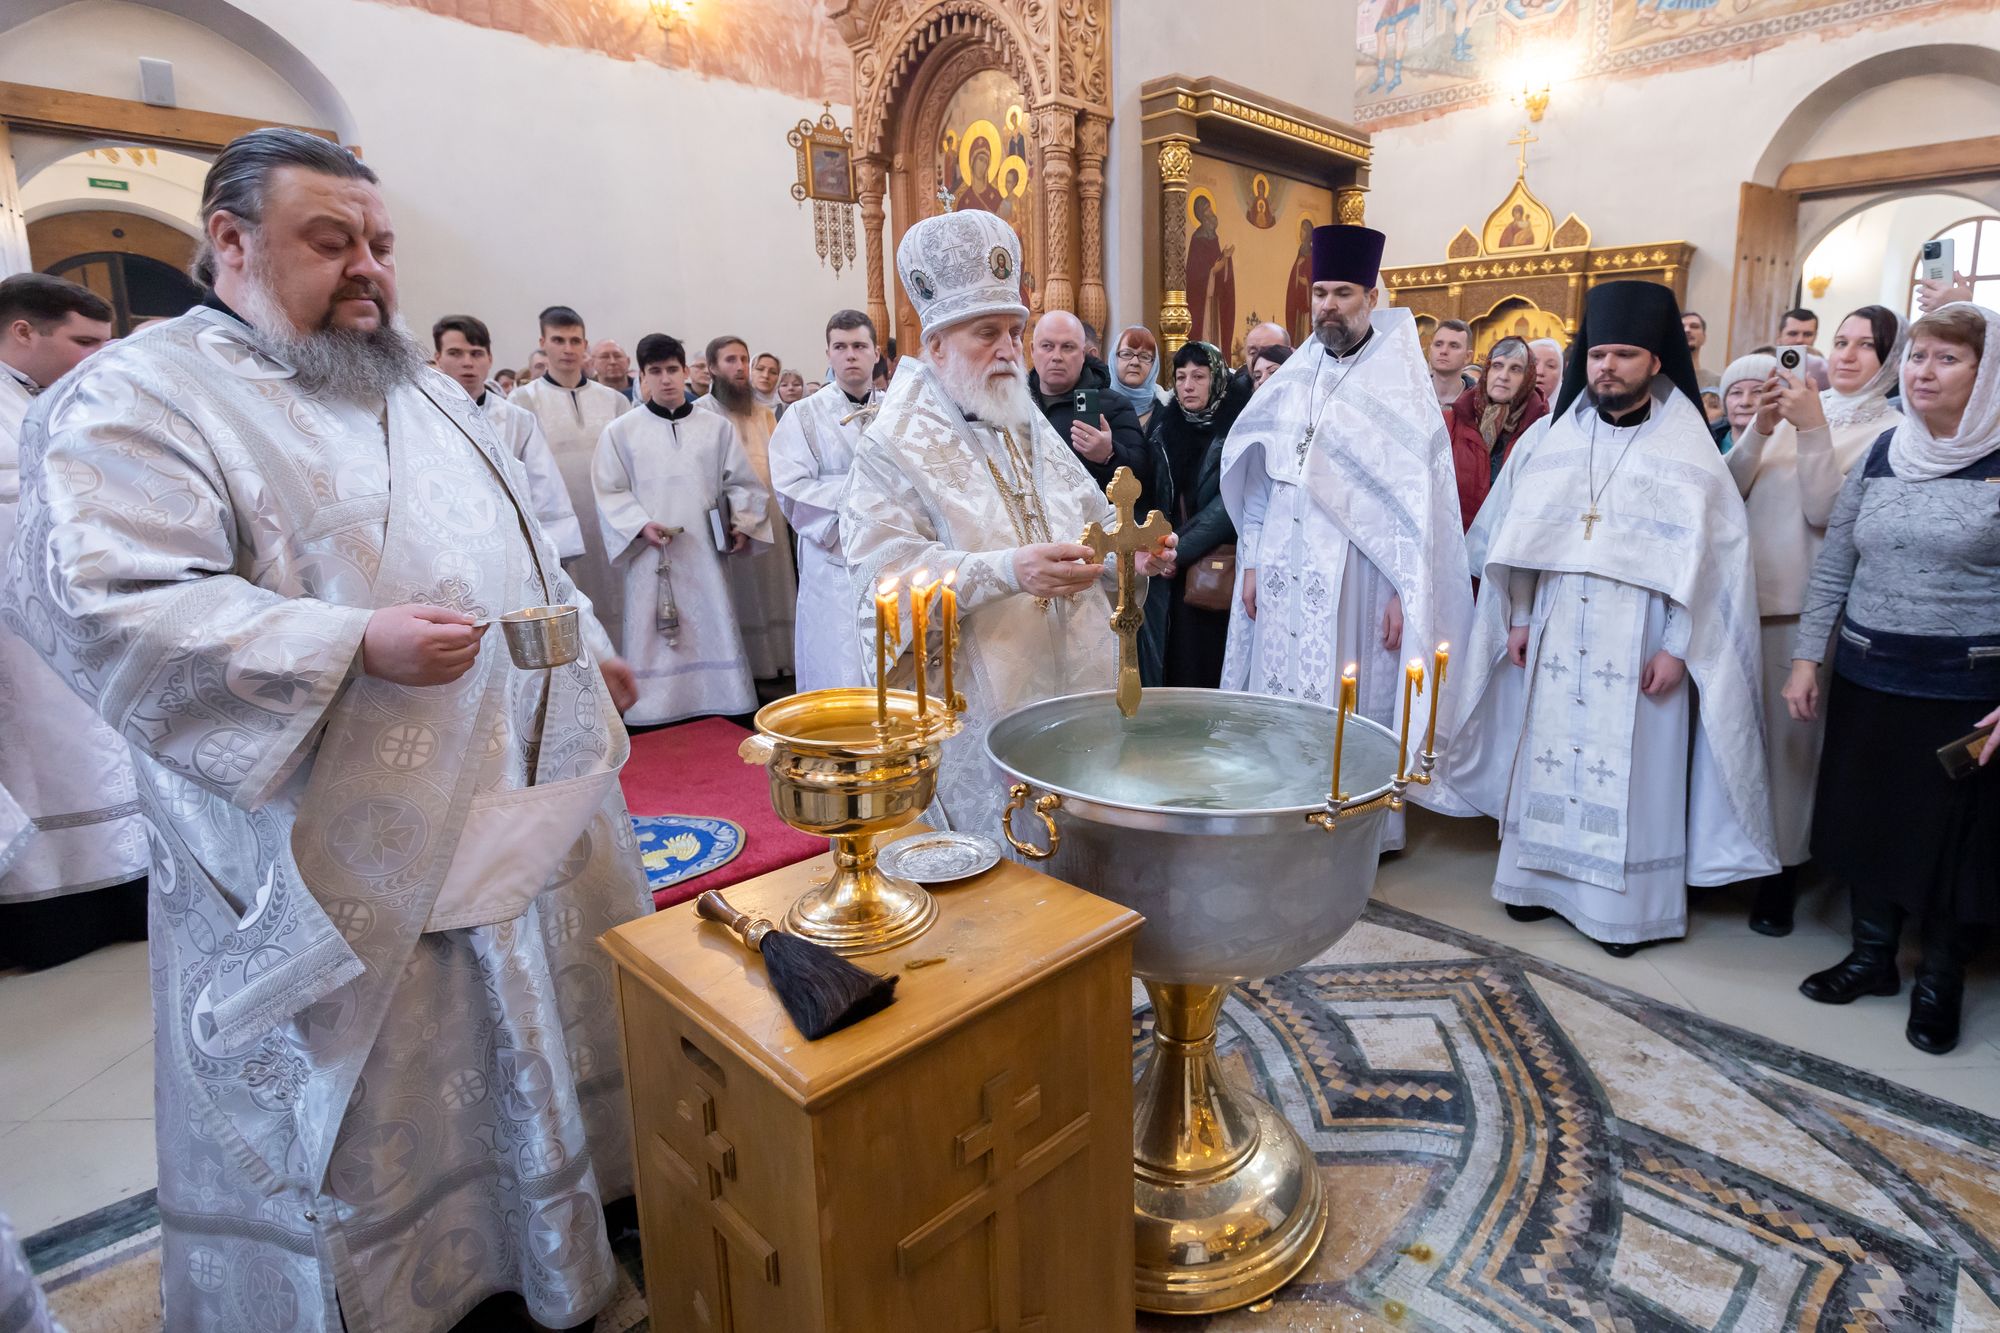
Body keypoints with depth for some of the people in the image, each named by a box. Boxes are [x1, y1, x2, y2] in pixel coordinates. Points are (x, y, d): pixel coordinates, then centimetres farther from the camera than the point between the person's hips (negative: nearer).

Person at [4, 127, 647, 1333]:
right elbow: (110, 610, -21)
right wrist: (353, 643, -29)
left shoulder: (423, 388, 15)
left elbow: (517, 542, 22)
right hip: (346, 861, -7)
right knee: (378, 1115, 8)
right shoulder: (137, 400, -9)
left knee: (529, 1055, 22)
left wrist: (586, 640, 15)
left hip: (522, 804, 8)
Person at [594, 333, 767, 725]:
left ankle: (725, 710, 11)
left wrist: (742, 524, -5)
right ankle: (655, 713, 7)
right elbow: (609, 493, 4)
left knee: (715, 633, 2)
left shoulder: (717, 426, 9)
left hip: (706, 555, 1)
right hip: (651, 557, -1)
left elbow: (741, 483, 11)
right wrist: (641, 525, -11)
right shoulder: (620, 431, 5)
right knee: (654, 643, -1)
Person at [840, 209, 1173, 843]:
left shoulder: (1031, 428, 15)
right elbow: (889, 572, -18)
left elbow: (1091, 517, 17)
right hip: (981, 707, -6)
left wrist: (1130, 546, -6)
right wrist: (1006, 571, -32)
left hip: (1079, 688, 6)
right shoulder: (895, 444, -7)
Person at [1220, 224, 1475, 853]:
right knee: (1280, 695, 7)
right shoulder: (1292, 379, 11)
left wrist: (1406, 593, -12)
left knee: (1352, 706, 0)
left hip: (1353, 575, -4)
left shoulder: (1399, 382, -2)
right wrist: (1252, 560, 7)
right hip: (1284, 570, 5)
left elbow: (1421, 496, -7)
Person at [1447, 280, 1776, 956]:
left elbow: (1709, 555, -4)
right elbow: (1513, 533, 6)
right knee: (1546, 754, 8)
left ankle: (1625, 903, 16)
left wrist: (1678, 646, -10)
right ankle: (1542, 878, 22)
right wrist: (1518, 616, 2)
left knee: (1630, 766, 4)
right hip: (1553, 641, 3)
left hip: (1639, 647, -2)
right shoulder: (1549, 437, 5)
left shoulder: (1688, 451, -2)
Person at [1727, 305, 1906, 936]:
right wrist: (1760, 429, -12)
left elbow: (1827, 512, -13)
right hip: (1743, 590, 4)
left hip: (1804, 601, -3)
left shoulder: (1888, 432, -1)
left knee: (1790, 731, 2)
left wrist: (1812, 428, -18)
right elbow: (1730, 489, 2)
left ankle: (1783, 866, 16)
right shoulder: (1788, 405, 9)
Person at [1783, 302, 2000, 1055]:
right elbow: (1833, 564, 8)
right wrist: (1806, 659, 4)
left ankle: (1939, 980, 28)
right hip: (1867, 677, 4)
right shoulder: (1881, 453, 5)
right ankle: (1872, 956, 31)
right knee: (1866, 820, 13)